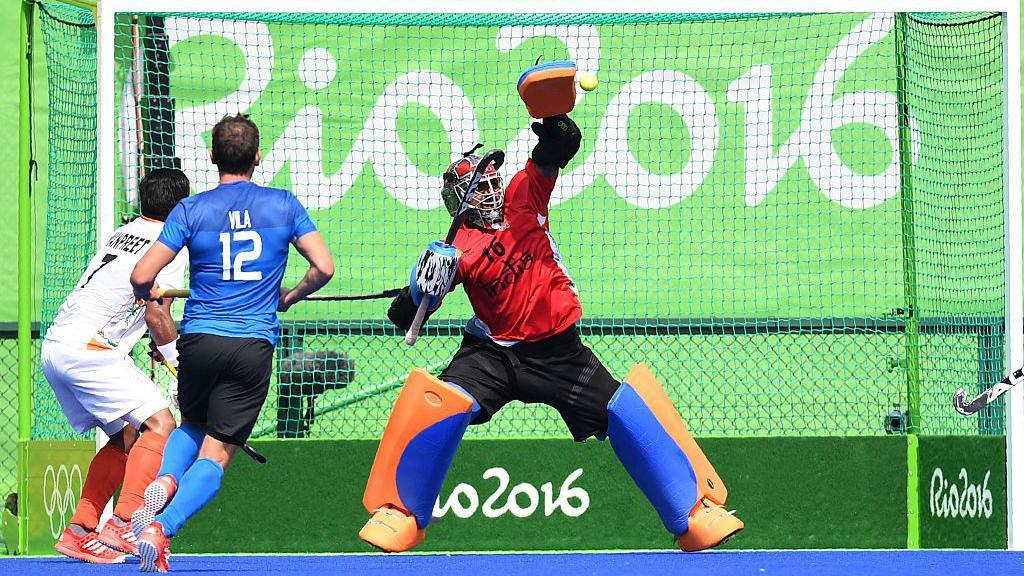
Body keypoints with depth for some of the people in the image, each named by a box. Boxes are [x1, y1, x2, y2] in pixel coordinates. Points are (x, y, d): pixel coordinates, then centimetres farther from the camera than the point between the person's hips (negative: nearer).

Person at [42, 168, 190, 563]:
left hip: (54, 347, 9)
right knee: (159, 423, -11)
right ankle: (122, 526, -23)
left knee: (125, 436, 15)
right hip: (87, 349, -9)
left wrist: (158, 349, 20)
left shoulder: (121, 233, 20)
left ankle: (79, 532, 11)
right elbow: (156, 314, -13)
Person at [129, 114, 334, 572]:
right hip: (254, 345, -1)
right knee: (216, 454, 2)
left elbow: (142, 276, -4)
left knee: (192, 426, 27)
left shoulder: (191, 210, 1)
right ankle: (161, 529, -20)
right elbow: (323, 267, 1)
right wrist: (288, 298, 19)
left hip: (199, 339, 1)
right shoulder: (283, 205, 3)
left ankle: (164, 481, -4)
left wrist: (149, 294, 19)